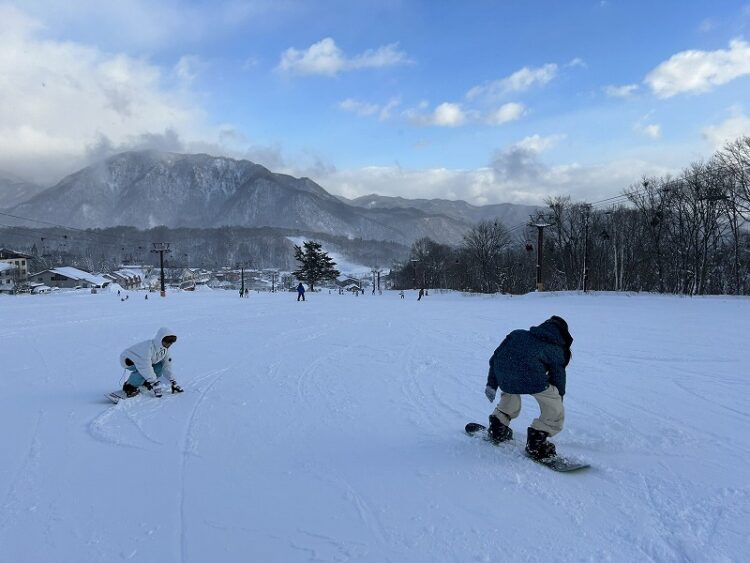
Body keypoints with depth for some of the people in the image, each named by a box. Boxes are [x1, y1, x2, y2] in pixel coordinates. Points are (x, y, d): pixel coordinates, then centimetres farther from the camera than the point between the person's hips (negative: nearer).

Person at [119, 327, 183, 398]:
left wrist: (173, 382, -12)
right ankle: (129, 387, -15)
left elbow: (167, 366, -6)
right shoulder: (148, 347, -36)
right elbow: (146, 367, -40)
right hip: (127, 360, -8)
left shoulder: (165, 349, -11)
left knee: (159, 367, -13)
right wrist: (154, 384, -41)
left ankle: (143, 382, 6)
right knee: (144, 371, -33)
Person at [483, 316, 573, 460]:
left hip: (502, 371, 5)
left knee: (510, 394, 39)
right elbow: (558, 380, 31)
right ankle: (536, 444, 14)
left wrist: (491, 384, 37)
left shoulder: (518, 334, 37)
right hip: (530, 375, -5)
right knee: (555, 410, 17)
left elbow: (495, 358, 33)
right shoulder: (556, 350, 28)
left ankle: (497, 429, 38)